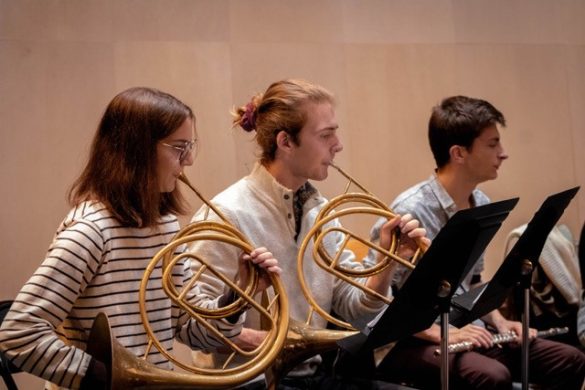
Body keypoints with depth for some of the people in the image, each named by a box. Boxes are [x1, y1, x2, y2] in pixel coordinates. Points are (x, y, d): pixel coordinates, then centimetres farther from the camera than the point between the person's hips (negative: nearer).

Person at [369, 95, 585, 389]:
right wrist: (441, 334, -22)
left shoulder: (482, 205, 8)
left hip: (463, 331, 8)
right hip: (410, 342, -8)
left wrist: (498, 321, 4)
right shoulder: (410, 211, -19)